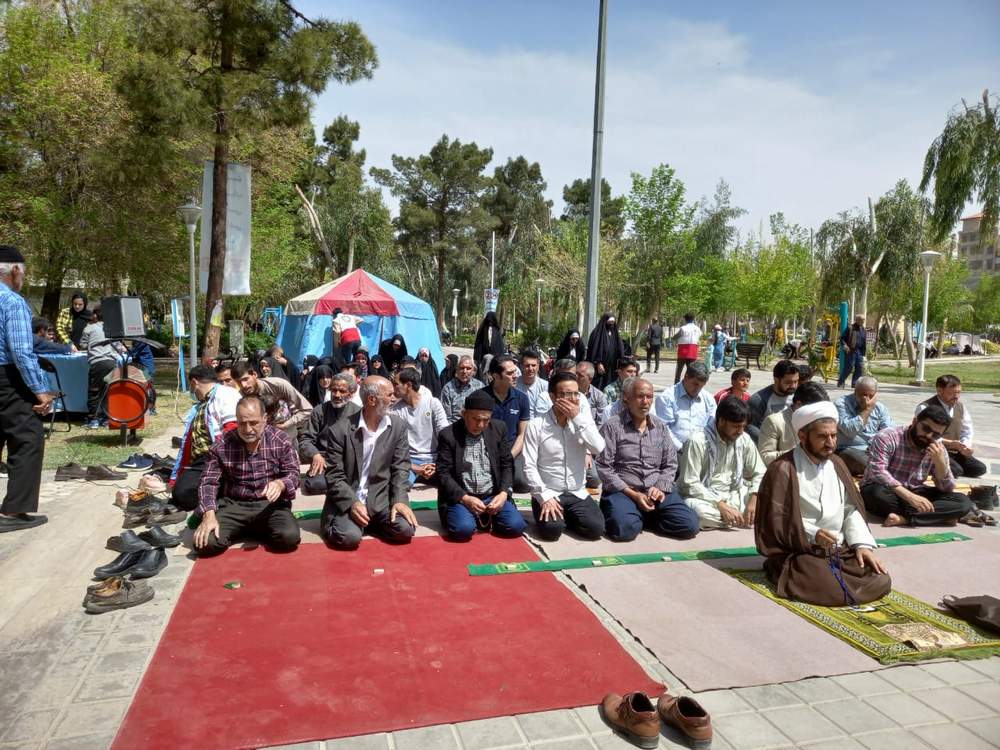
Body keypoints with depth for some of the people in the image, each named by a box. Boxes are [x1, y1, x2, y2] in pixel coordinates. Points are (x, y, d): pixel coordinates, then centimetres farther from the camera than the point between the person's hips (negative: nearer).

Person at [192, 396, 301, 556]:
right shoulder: (221, 445, -5)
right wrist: (209, 515, -18)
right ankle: (244, 530, 11)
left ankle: (254, 530, 7)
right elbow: (209, 482, -2)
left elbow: (293, 474, -2)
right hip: (233, 505, 1)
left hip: (270, 504, -1)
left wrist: (280, 483, -27)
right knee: (206, 543, -22)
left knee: (289, 537, -28)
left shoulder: (281, 440, -6)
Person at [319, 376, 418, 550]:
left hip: (381, 498, 3)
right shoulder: (340, 430, -10)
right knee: (350, 537, -28)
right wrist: (352, 503, -23)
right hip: (347, 500, -3)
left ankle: (364, 523, 10)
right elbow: (334, 475, -9)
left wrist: (399, 500, -14)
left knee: (406, 530, -19)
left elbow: (400, 468, 0)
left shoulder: (398, 426, 0)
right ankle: (342, 523, 10)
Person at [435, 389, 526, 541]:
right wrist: (464, 498, -18)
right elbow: (443, 473, -6)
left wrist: (503, 493, -9)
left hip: (493, 495, 3)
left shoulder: (499, 429, 4)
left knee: (515, 526, -19)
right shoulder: (448, 435, -4)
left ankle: (487, 517, 9)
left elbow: (507, 465, 8)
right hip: (460, 497, -3)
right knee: (463, 529, -30)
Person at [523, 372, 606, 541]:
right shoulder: (536, 425, -7)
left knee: (596, 528, -18)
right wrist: (545, 497, -18)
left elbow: (598, 449, -13)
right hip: (548, 493, -3)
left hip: (578, 493, 3)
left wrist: (578, 418, -16)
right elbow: (529, 466, -9)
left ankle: (566, 518, 13)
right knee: (552, 530, -27)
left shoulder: (584, 419, 3)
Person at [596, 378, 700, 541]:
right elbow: (604, 467, -8)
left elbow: (670, 464, 13)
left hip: (656, 490, 5)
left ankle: (644, 518, 7)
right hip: (622, 491, -4)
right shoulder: (612, 426, -2)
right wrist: (633, 494, -13)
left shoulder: (660, 427, 14)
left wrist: (661, 488, -7)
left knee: (690, 524, -16)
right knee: (625, 529, -33)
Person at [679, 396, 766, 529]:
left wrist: (754, 500, -14)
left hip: (732, 496, 5)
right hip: (705, 498, -4)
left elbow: (759, 474, 5)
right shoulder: (698, 441, -16)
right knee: (700, 511, -38)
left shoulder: (744, 440, 0)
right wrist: (720, 504, -26)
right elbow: (690, 484, -18)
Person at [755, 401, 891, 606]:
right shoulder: (782, 470, -14)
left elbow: (851, 510, 11)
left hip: (841, 550, 7)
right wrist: (812, 535, -25)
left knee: (881, 582, -10)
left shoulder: (836, 464, 10)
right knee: (833, 591, -27)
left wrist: (862, 543, -3)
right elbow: (774, 522, -14)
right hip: (800, 552, -7)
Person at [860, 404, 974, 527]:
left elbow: (947, 489, -3)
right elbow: (877, 472, -29)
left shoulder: (938, 449, 1)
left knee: (963, 502, -16)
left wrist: (940, 462, -21)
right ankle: (937, 516, -22)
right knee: (878, 494, -40)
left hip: (914, 494, 5)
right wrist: (910, 497, -37)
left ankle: (904, 518, -29)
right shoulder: (887, 437, -17)